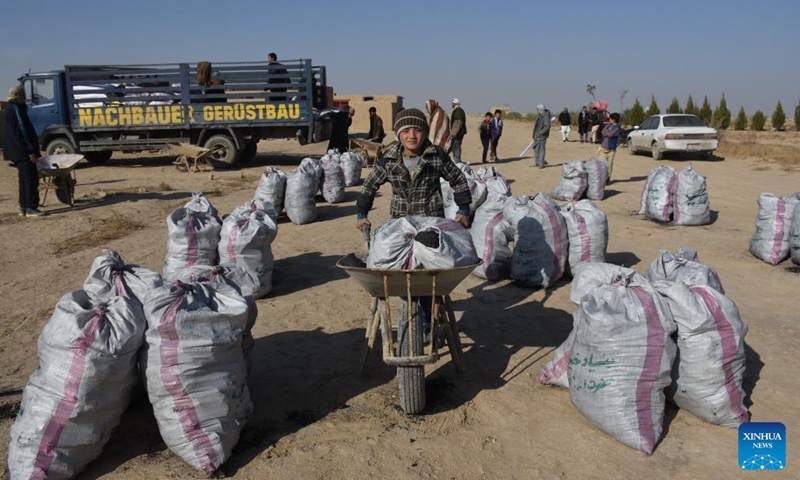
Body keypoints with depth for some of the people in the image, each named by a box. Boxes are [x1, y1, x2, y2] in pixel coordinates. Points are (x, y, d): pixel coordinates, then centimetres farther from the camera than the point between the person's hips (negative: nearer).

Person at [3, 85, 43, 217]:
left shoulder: (9, 111, 21)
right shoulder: (15, 110, -12)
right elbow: (21, 133, -19)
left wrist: (31, 149, 23)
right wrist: (30, 150, -21)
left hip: (18, 153, 11)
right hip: (23, 153, -11)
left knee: (24, 179, 13)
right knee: (31, 178, -11)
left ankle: (23, 208, 16)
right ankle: (31, 208, -13)